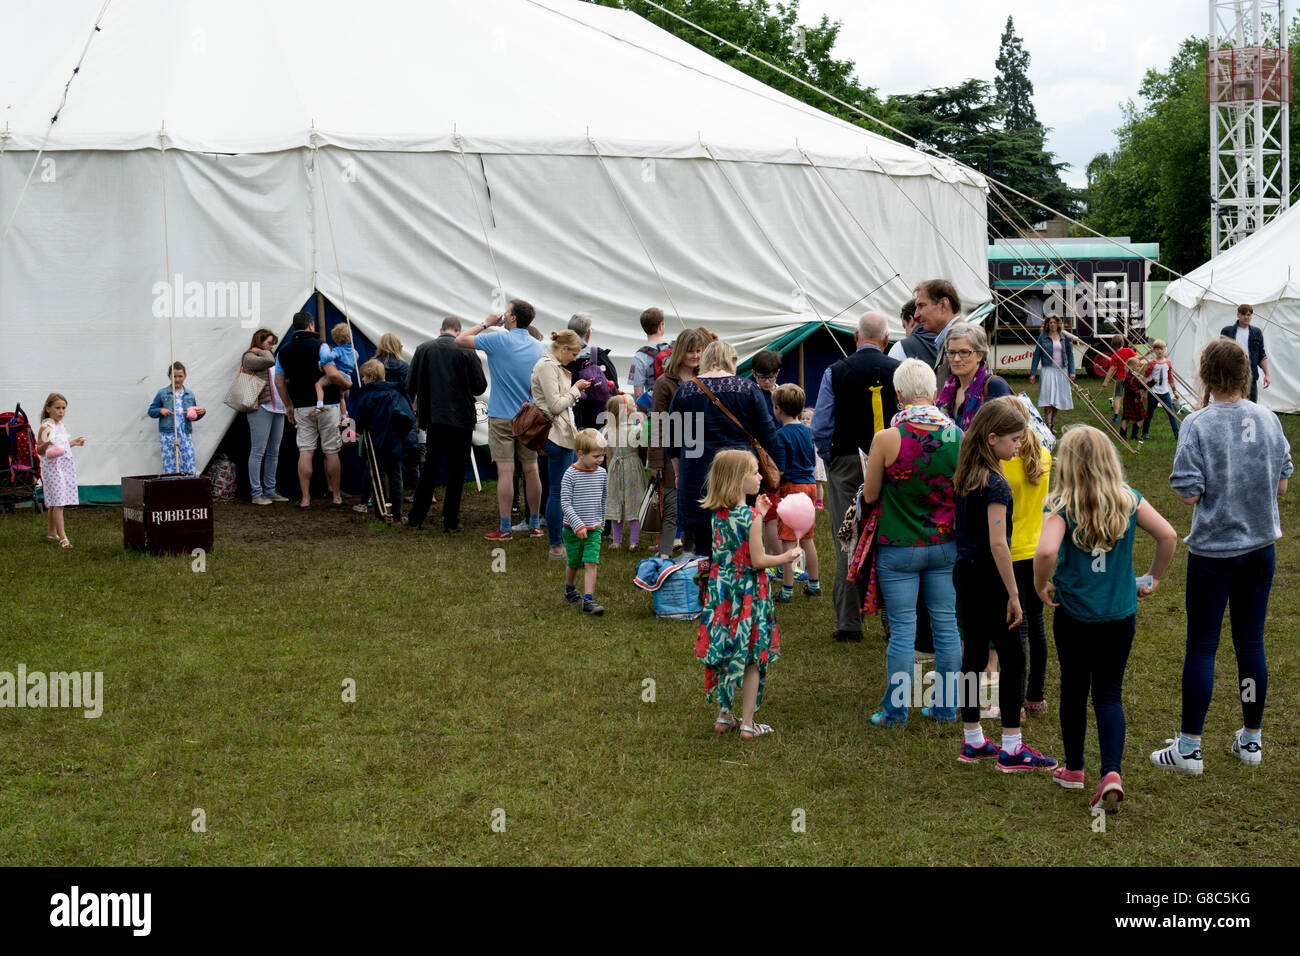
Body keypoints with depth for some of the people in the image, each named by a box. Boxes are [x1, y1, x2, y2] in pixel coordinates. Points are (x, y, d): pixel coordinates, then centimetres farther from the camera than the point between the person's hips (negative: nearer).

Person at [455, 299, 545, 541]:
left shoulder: (499, 340, -11)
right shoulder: (538, 346, 5)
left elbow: (460, 340, -3)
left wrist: (485, 324, 7)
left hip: (502, 418, -4)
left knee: (505, 472, -5)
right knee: (531, 471, 8)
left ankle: (505, 528, -5)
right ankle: (535, 525, 14)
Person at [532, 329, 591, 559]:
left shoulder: (555, 366, 18)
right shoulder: (546, 366, -14)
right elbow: (556, 405, -18)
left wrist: (576, 391, 12)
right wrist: (576, 389, -6)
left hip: (564, 433, 11)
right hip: (556, 436, -11)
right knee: (558, 491, -5)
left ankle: (562, 540, 20)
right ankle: (556, 546, 1)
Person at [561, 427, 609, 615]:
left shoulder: (602, 473, 1)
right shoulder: (570, 474, -14)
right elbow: (565, 503, -15)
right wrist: (578, 525, -21)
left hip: (594, 529, 3)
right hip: (573, 529, -2)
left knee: (591, 563, -10)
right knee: (573, 563, 13)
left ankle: (588, 600, -13)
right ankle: (570, 589, 40)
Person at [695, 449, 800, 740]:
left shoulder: (716, 514, 2)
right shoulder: (750, 516, -18)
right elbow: (758, 560, -16)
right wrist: (785, 557, -1)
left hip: (721, 588, 6)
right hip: (748, 592, -6)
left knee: (725, 653, 15)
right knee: (752, 659, 5)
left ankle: (724, 716, 25)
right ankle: (747, 724, 9)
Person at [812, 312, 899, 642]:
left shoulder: (835, 372, -3)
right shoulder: (900, 372, -2)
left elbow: (820, 428, -4)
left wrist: (831, 460, 10)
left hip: (846, 464, -1)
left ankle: (849, 623, 2)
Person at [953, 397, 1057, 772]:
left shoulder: (965, 477, 7)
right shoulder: (995, 483, -18)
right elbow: (997, 544, -22)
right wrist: (1013, 594, -17)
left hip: (964, 573, 9)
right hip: (988, 578, -8)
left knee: (974, 654, 14)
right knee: (1013, 659, 0)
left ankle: (973, 741, 21)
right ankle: (1012, 749, 3)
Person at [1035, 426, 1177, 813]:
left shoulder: (1062, 507, -13)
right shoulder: (1129, 501, -3)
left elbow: (1046, 551, -29)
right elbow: (1168, 536, -7)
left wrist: (1041, 586, -11)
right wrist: (1153, 579, 6)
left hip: (1073, 613, -2)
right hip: (1120, 614, 2)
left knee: (1074, 690, 16)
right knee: (1109, 695, 8)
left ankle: (1074, 769, 30)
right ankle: (1111, 773, -11)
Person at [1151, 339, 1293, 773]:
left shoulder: (1198, 424, -14)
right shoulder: (1268, 420, 0)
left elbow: (1188, 494, -16)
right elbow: (1282, 484, 6)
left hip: (1213, 550, -4)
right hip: (1260, 546, 4)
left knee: (1202, 647, 2)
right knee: (1251, 643, 13)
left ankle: (1189, 747, 7)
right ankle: (1251, 739, 23)